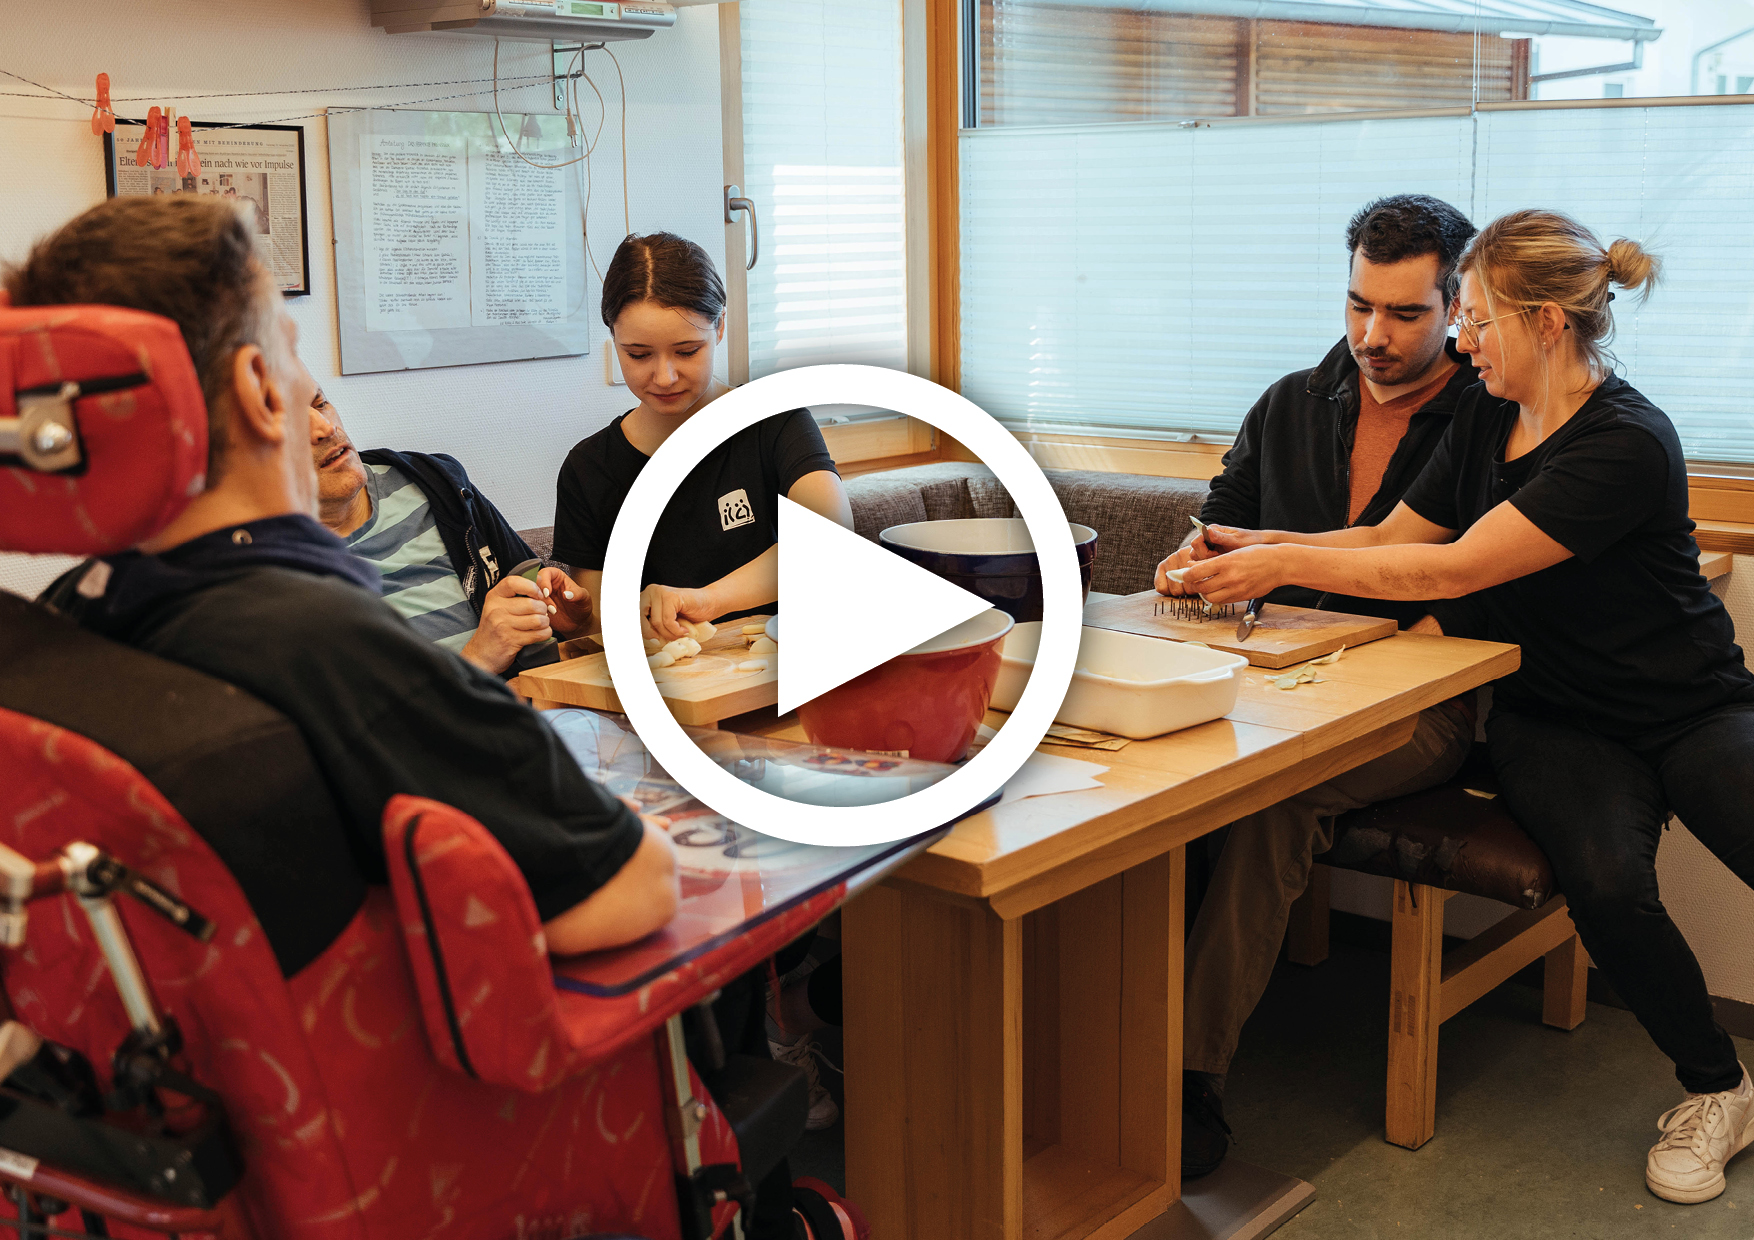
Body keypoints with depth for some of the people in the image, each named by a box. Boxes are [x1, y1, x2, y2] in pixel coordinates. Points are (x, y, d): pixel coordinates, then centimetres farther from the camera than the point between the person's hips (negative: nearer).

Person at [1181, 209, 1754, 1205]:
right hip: (1557, 718, 4)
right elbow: (1389, 538, 10)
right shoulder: (1486, 418, 4)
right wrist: (1252, 548, -3)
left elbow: (1455, 568, -23)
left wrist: (1285, 564, -20)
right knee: (1605, 881, -26)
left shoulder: (1626, 443, -20)